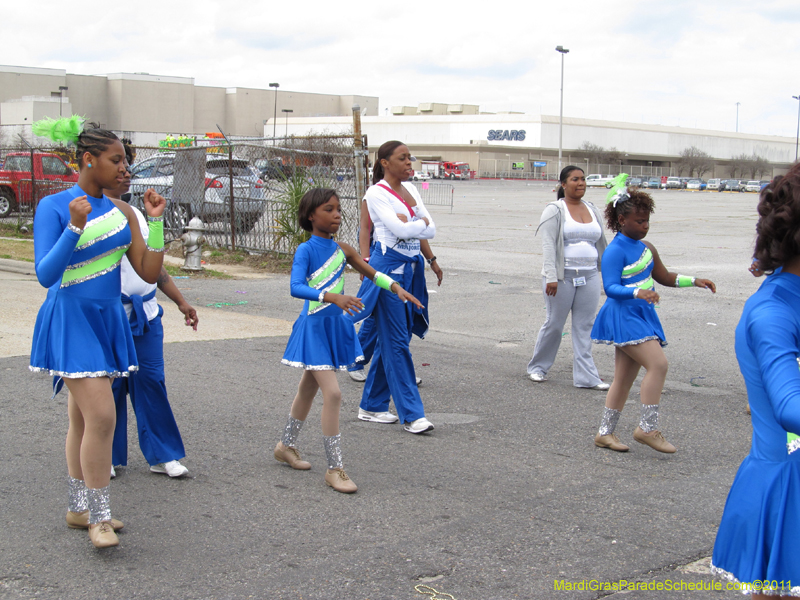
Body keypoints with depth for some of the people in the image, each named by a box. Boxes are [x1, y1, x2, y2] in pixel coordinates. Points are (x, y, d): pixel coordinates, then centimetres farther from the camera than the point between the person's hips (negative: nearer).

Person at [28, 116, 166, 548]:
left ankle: (80, 509, 25)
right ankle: (98, 516, -2)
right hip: (71, 319, -7)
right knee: (101, 415, -15)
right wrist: (76, 227, -28)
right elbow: (46, 274, -18)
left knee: (83, 418, 14)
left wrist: (155, 222, -3)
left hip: (107, 318, 7)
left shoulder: (121, 212, 7)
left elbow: (149, 273, 5)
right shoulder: (53, 208, -11)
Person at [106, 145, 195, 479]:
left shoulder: (134, 213, 17)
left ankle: (161, 455, 13)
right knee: (109, 386, 3)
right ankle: (106, 458, 18)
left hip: (145, 313, 6)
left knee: (151, 381, 5)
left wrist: (181, 302, 21)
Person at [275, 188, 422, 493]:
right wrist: (331, 297, -41)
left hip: (335, 325, 7)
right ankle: (334, 468, -6)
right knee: (332, 393, -13)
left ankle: (286, 446, 40)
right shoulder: (305, 250, -14)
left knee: (309, 388, 21)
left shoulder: (342, 249, 4)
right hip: (314, 327, -7)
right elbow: (296, 287, -28)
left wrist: (396, 287, -1)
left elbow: (371, 273, 16)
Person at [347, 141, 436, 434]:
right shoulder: (376, 193, -8)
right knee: (396, 341, -5)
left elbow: (431, 231, 6)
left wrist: (410, 224, -10)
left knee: (389, 339, 12)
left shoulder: (410, 189, 13)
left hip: (410, 268, 8)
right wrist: (422, 222, -3)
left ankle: (372, 406, 22)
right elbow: (401, 229, -20)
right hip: (388, 267, -8)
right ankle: (411, 413, -3)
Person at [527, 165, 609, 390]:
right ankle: (537, 367, 21)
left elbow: (601, 244, 20)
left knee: (584, 327, 4)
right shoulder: (555, 211, -4)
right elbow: (548, 245, -13)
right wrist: (551, 276, -22)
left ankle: (586, 376, 6)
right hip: (562, 277, -5)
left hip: (589, 277, 5)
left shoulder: (593, 211, 13)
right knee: (554, 324, 3)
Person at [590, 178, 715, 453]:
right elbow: (611, 287, -21)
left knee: (625, 377, 10)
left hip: (641, 315, 9)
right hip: (623, 316, -9)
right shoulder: (615, 251, -14)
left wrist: (694, 281, 13)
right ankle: (647, 428, -11)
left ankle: (605, 432, 17)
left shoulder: (646, 248, 13)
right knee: (658, 363, -19)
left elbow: (664, 277, 23)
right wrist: (637, 292, -37)